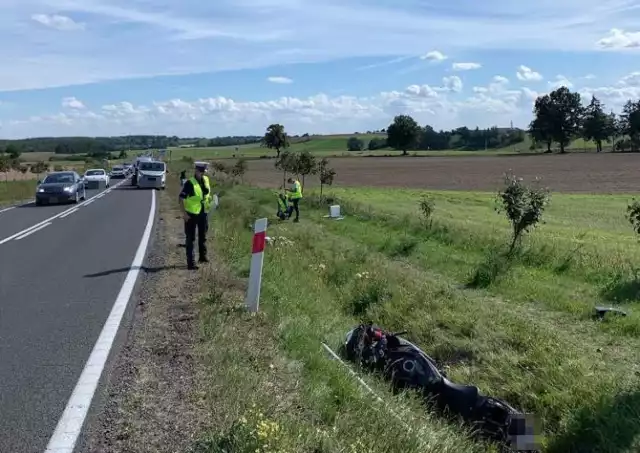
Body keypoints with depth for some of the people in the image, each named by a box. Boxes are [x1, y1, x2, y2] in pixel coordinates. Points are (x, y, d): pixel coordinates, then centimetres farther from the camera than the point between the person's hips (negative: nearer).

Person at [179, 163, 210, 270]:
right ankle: (190, 262, 4)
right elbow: (181, 198, -16)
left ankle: (203, 256, 35)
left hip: (202, 213, 6)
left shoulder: (205, 180, 5)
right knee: (190, 238, 1)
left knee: (203, 236, 19)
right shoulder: (190, 183, -15)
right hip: (191, 214, -6)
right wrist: (184, 213, -20)